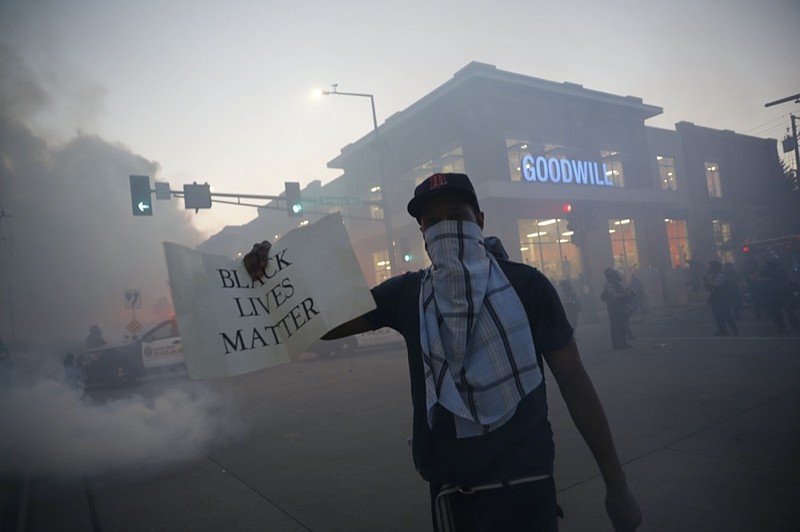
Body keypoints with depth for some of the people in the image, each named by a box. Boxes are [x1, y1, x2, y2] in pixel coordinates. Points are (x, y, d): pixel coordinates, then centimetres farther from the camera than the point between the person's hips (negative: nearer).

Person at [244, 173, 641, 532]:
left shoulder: (526, 284, -5)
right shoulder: (406, 294, 1)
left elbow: (573, 380, -2)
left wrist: (616, 486, 0)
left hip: (524, 484, -2)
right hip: (449, 488, 3)